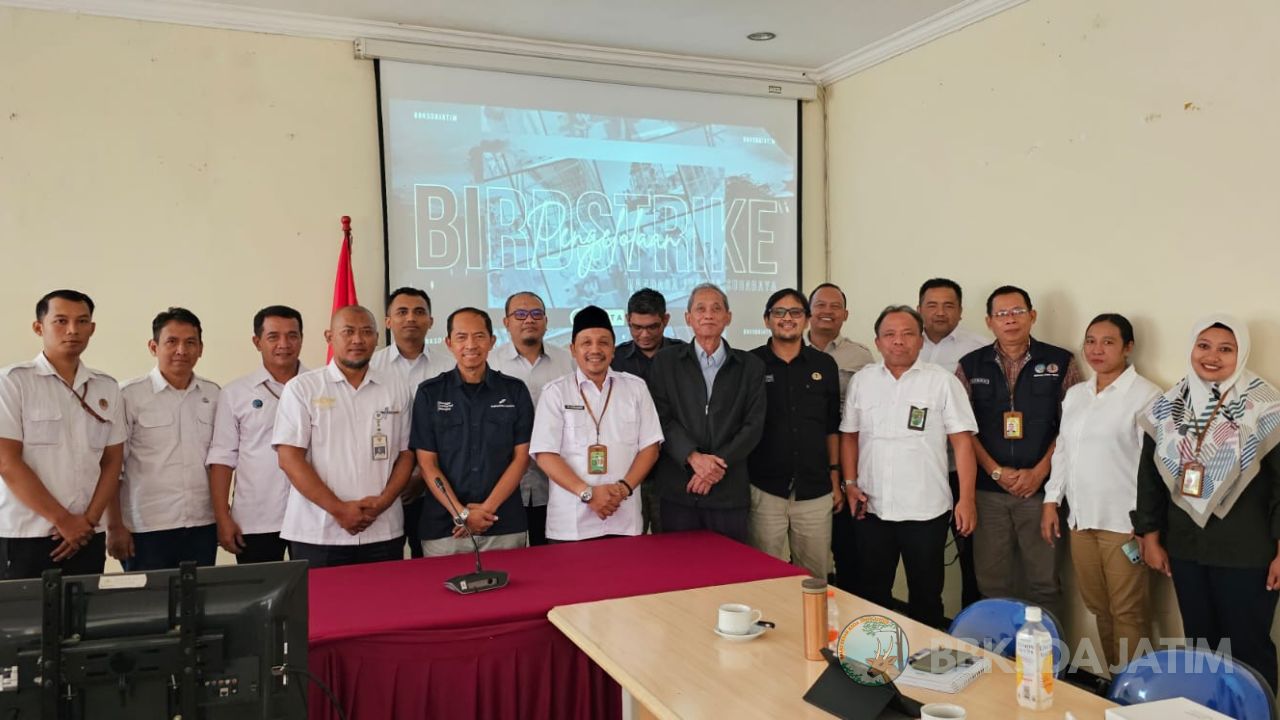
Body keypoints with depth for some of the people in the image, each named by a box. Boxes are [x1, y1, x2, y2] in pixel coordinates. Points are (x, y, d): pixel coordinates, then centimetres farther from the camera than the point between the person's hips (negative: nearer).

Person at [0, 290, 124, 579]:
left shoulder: (107, 388, 8)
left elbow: (112, 461, 9)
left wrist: (89, 520, -3)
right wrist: (63, 520, -11)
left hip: (87, 537, 4)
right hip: (25, 537, -3)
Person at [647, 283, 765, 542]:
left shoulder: (750, 366, 8)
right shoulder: (666, 362, 7)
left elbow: (753, 425, 1)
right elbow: (661, 418, -1)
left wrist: (718, 465, -10)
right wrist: (693, 457, -15)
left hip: (729, 490, 1)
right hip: (677, 490, 0)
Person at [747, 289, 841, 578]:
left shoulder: (825, 365, 6)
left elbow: (832, 427, 12)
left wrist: (835, 480, 10)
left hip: (815, 491, 2)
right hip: (764, 489, -2)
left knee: (815, 578, 10)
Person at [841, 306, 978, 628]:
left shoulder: (943, 381, -4)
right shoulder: (862, 380, 6)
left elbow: (962, 442, -6)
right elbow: (849, 435, 11)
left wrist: (967, 499, -12)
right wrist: (850, 484, 2)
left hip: (926, 511, -3)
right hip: (872, 509, 3)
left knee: (926, 596, 10)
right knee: (872, 593, 15)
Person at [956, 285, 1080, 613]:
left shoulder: (1060, 362, 3)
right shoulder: (970, 366, 5)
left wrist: (1038, 472, -9)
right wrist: (996, 471, -7)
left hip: (1041, 488, -1)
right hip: (987, 489, 1)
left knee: (1043, 582, 4)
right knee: (990, 583, 8)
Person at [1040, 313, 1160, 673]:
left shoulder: (1144, 394, -7)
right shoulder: (1075, 393, 13)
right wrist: (1051, 502, 12)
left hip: (1123, 520, -6)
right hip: (1081, 517, 6)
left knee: (1128, 610, 1)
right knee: (1098, 606, 14)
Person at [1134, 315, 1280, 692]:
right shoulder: (1166, 408, 4)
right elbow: (1150, 476, 8)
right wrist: (1150, 537, 7)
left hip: (1246, 552, -4)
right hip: (1185, 548, 4)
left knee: (1248, 647, 6)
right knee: (1198, 643, 15)